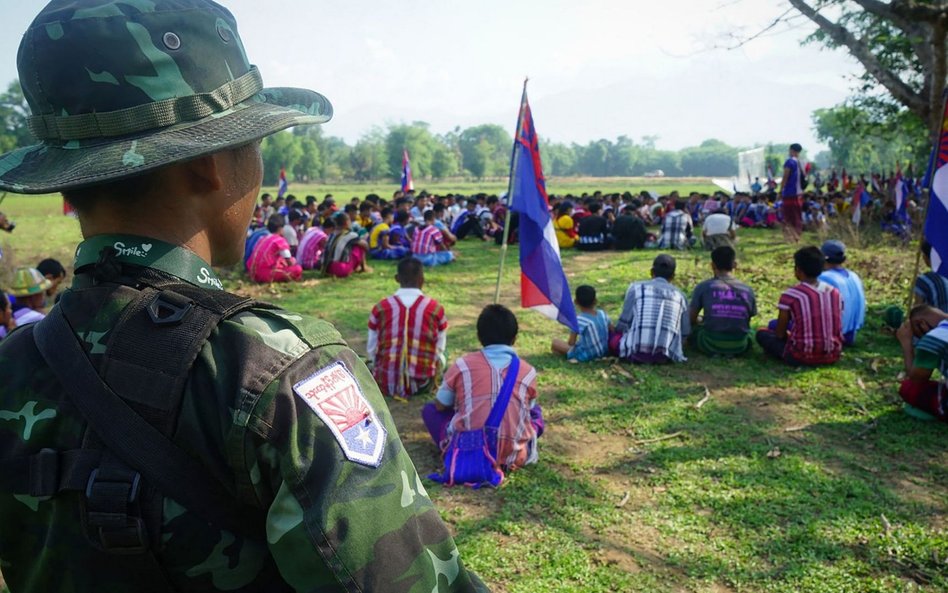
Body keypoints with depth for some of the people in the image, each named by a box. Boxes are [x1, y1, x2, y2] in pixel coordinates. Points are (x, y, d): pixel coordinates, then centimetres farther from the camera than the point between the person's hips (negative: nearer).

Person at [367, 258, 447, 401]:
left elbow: (371, 349, 3)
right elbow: (440, 348, 4)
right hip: (421, 382, -2)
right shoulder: (435, 308, -7)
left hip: (385, 383, 2)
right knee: (440, 357, 31)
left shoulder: (381, 307, -5)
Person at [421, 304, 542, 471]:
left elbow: (440, 406, 9)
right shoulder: (528, 371, 2)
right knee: (535, 411, 29)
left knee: (430, 409, 23)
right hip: (513, 456, 1)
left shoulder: (462, 365, -1)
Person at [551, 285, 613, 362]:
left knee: (555, 343, 2)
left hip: (587, 355, -6)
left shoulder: (578, 320, -23)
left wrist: (568, 343, 0)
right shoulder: (602, 314, -6)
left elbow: (571, 343, -23)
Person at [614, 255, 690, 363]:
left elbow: (623, 324, 4)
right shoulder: (680, 296, 13)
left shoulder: (636, 287, 5)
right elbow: (685, 333, 13)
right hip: (666, 356, 3)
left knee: (614, 337, 26)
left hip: (637, 353, -3)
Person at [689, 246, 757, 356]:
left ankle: (714, 351, 7)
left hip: (711, 345, -3)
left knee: (693, 327, 26)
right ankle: (732, 351, 13)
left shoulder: (703, 287, -5)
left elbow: (691, 318, 2)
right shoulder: (747, 290, 2)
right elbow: (748, 320, 13)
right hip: (739, 346, 3)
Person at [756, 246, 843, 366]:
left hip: (802, 357, -6)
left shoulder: (790, 295, -12)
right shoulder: (835, 293, 2)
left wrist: (788, 334, 18)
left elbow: (780, 333, -6)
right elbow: (836, 328, 11)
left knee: (762, 333, 14)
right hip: (832, 356, 6)